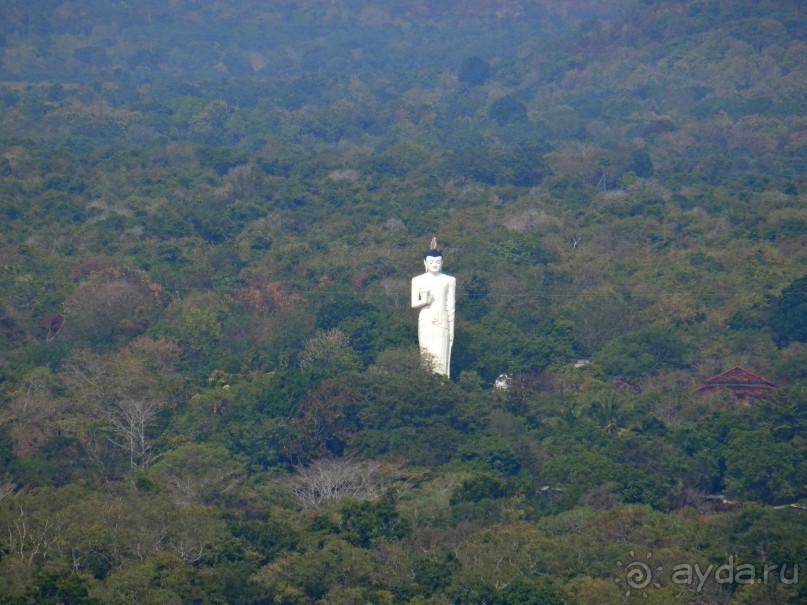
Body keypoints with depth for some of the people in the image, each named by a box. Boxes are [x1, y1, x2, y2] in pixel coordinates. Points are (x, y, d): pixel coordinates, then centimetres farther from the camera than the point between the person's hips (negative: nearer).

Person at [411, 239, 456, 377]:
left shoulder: (449, 280, 5)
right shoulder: (418, 280, 5)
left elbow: (451, 306, 7)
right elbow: (413, 303, 5)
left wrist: (452, 329, 6)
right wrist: (424, 301, -17)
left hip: (442, 323, 0)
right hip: (425, 323, 0)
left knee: (441, 359, -7)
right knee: (426, 358, -6)